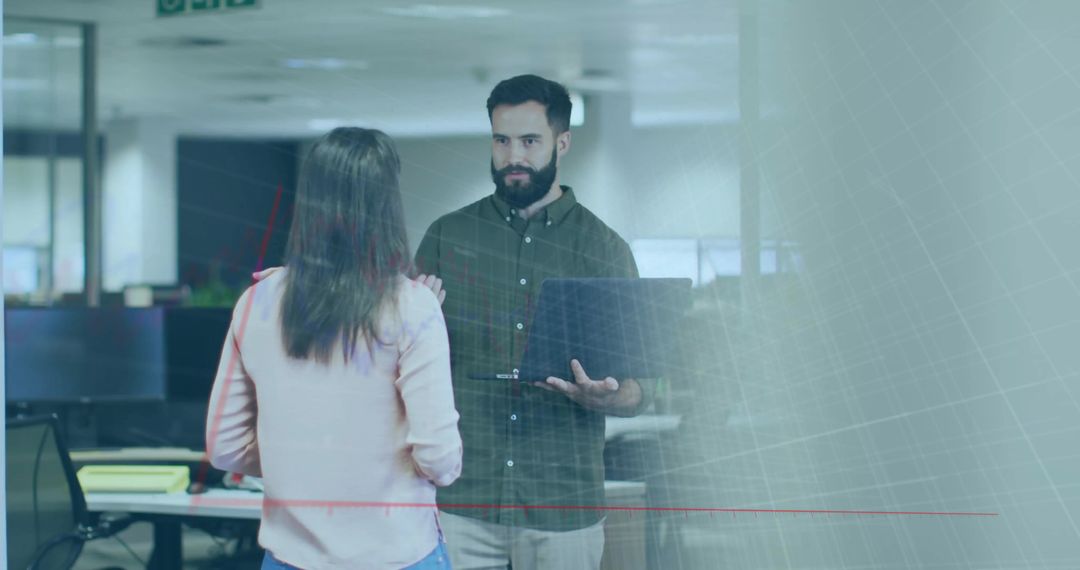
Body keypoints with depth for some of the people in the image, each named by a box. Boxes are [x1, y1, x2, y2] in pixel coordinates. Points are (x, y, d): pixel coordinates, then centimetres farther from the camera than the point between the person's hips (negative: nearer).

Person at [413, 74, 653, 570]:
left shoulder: (605, 250, 3)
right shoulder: (446, 236, 6)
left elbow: (641, 388, 3)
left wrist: (602, 398, -19)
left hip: (563, 505, 0)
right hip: (460, 498, 1)